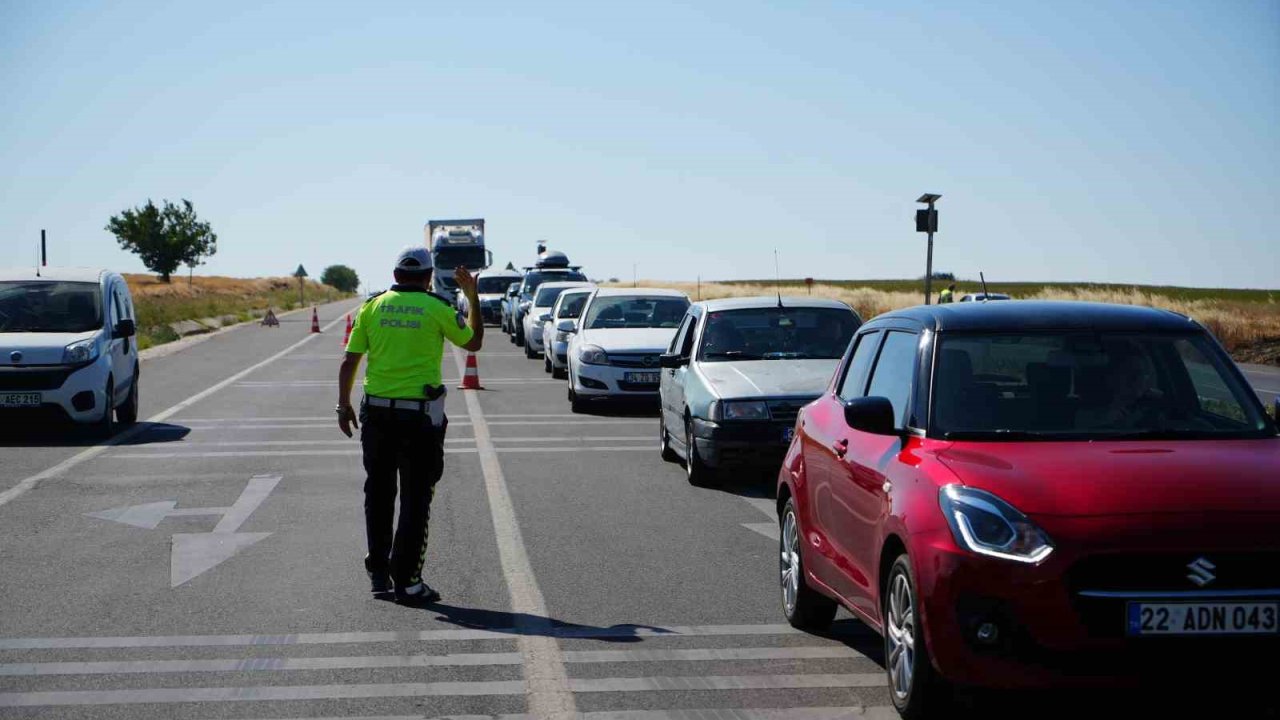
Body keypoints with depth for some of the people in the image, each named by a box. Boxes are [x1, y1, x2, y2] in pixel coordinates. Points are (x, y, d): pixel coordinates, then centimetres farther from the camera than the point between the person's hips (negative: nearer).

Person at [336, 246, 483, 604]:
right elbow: (473, 342, 10)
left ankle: (378, 574, 23)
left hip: (377, 412, 4)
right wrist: (472, 297, 20)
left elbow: (349, 362, 3)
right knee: (415, 498, 3)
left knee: (378, 494, 16)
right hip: (420, 416, -3)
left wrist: (343, 405, 13)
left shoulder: (372, 306, 4)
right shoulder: (436, 308, -5)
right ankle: (406, 580, 1)